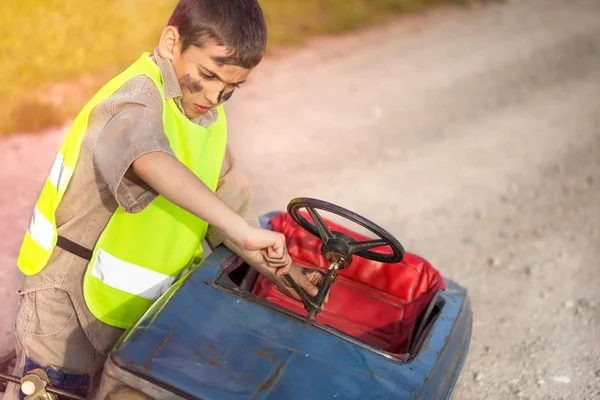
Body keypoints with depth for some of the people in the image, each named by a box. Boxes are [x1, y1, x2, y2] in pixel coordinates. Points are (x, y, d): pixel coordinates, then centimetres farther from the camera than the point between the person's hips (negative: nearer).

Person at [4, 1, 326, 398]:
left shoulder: (209, 118, 4)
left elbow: (229, 202, 5)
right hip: (71, 304, -7)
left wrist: (280, 270, -8)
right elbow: (149, 160, -45)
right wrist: (242, 231, -51)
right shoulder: (137, 97, -23)